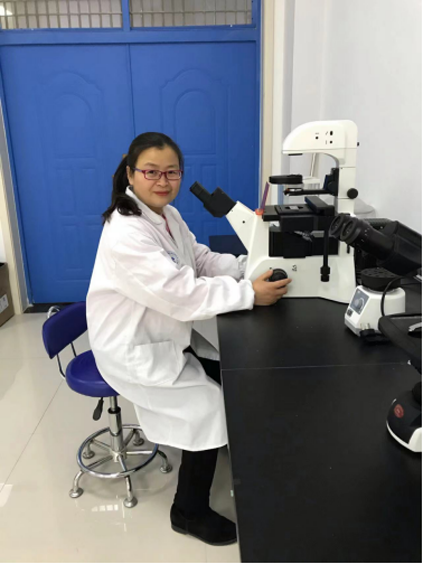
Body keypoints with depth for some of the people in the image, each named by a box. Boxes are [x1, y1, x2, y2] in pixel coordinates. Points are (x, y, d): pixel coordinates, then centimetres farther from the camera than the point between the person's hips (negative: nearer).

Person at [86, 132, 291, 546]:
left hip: (166, 335, 9)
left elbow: (201, 260, 5)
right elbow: (183, 294, -32)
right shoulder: (126, 233, -29)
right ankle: (190, 512, 13)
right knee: (210, 405, -9)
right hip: (132, 350, -9)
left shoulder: (167, 215, 2)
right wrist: (250, 294, -28)